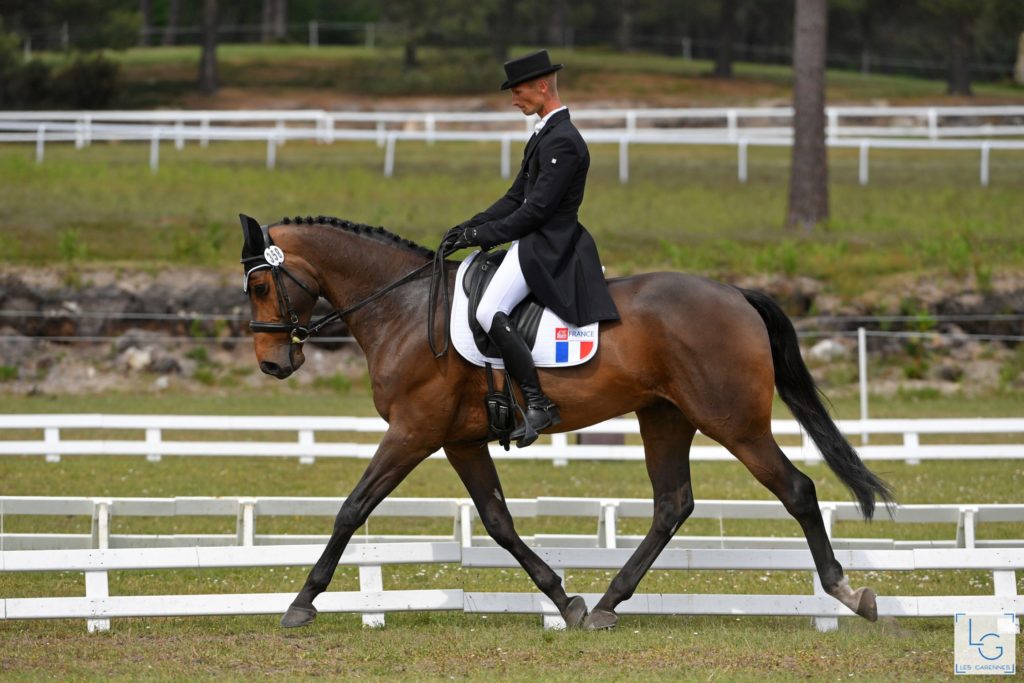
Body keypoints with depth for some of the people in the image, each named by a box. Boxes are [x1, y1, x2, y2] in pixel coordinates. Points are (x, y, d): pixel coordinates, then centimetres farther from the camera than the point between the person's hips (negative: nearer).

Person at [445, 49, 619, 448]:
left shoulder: (563, 142, -17)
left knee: (489, 313, -24)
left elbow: (537, 208, -21)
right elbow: (517, 197, 19)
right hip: (534, 242, 11)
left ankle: (537, 404, -23)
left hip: (547, 247, -11)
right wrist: (473, 226, 7)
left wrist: (486, 235, -15)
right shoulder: (544, 134, 17)